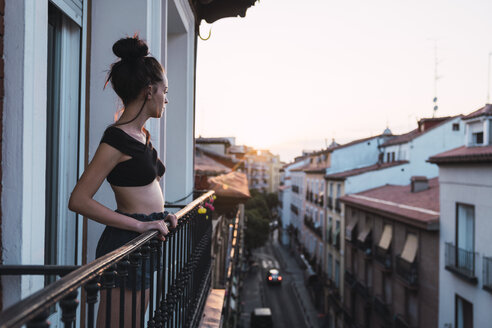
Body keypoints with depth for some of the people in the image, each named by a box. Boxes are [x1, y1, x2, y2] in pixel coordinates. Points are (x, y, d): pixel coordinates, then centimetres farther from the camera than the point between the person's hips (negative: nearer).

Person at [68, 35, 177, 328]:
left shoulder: (143, 136, 13)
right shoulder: (118, 138, -15)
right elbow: (79, 200, -19)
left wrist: (159, 214, 10)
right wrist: (140, 225, -20)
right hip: (125, 246, -10)